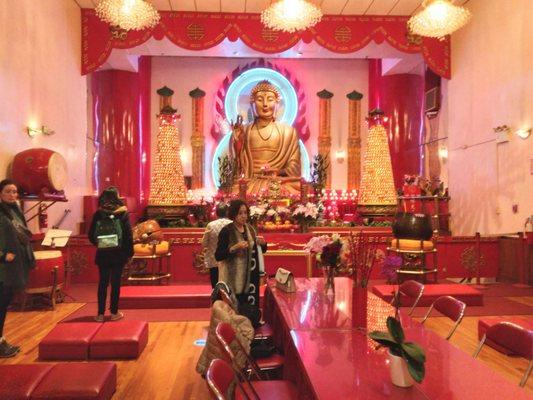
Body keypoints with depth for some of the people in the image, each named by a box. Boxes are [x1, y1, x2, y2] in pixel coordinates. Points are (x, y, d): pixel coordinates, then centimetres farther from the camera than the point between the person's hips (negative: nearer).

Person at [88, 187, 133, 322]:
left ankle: (100, 313, 12)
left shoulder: (98, 214, 0)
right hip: (118, 253, -2)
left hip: (102, 254, 2)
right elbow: (128, 235, -8)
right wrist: (129, 252, 0)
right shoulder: (123, 213, -6)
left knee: (103, 283, 9)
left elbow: (91, 235, 1)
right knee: (116, 282, 6)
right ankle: (114, 312, 11)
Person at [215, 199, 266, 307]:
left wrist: (262, 244, -5)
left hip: (250, 277, 6)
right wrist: (235, 247, -25)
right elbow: (218, 256, -13)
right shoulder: (226, 231, -11)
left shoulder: (250, 228, 6)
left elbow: (260, 250, 17)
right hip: (233, 279, -6)